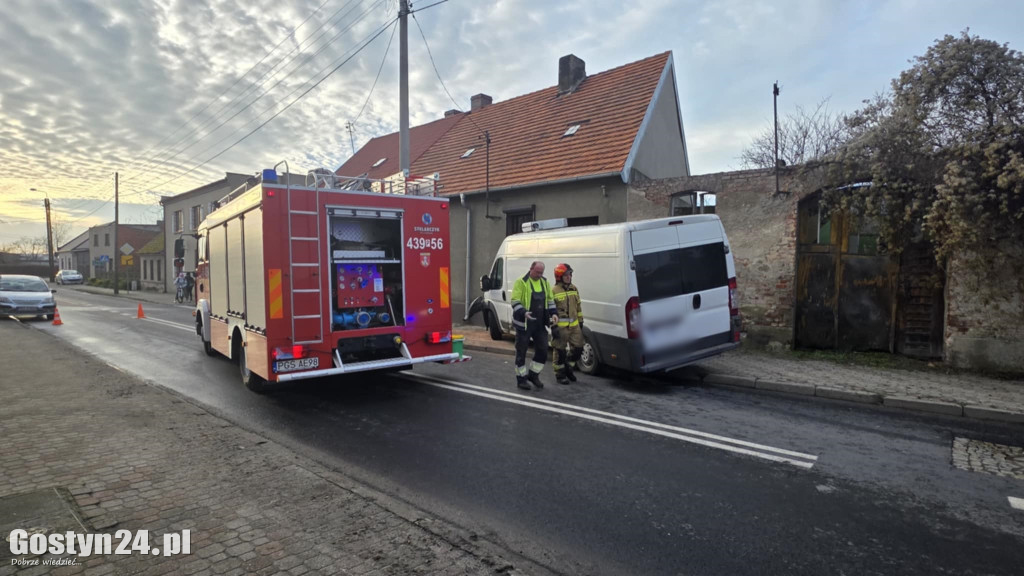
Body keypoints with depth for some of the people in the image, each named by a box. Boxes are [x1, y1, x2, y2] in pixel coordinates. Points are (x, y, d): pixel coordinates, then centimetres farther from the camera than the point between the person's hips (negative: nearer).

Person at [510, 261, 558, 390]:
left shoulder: (544, 282, 10)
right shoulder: (521, 282, -10)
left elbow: (550, 299, 17)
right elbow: (515, 301, -13)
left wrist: (553, 313, 2)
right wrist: (524, 313, -29)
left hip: (540, 324, 6)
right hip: (524, 323, -6)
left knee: (542, 350, 8)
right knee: (521, 352, 4)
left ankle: (533, 374, 26)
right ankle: (521, 378, 18)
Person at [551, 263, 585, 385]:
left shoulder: (574, 288, 11)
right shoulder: (554, 291, -9)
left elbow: (578, 306, 19)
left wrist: (581, 321, 18)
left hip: (574, 325, 6)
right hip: (560, 326, -6)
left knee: (577, 348, 9)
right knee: (560, 351, 3)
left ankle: (568, 369, 30)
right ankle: (560, 374, 17)